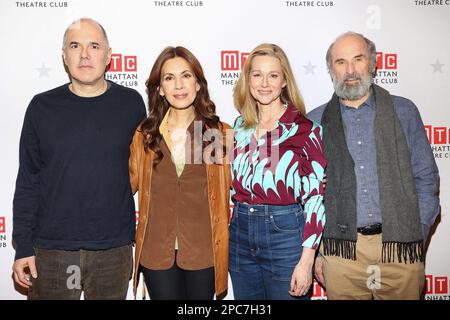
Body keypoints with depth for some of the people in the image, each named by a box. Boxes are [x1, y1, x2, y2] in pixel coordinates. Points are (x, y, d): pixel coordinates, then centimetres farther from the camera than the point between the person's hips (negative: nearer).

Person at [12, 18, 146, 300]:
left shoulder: (131, 103, -1)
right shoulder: (42, 107, 0)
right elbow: (27, 182, 3)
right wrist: (23, 246, 0)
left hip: (114, 251, 0)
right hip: (51, 251, 0)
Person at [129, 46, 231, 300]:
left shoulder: (221, 133, -4)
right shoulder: (144, 135, 1)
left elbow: (228, 195, 2)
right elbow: (130, 182, 12)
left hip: (204, 252, -1)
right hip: (156, 253, 1)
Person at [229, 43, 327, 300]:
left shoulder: (305, 129, -8)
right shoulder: (240, 126, 7)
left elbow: (316, 196, -10)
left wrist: (306, 262, -14)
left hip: (285, 234, -4)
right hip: (240, 233, 5)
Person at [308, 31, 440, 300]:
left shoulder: (403, 112, 5)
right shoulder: (315, 122, 4)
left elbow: (426, 179, 6)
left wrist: (416, 237, -2)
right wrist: (315, 249, 2)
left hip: (400, 249, 1)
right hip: (341, 252, 0)